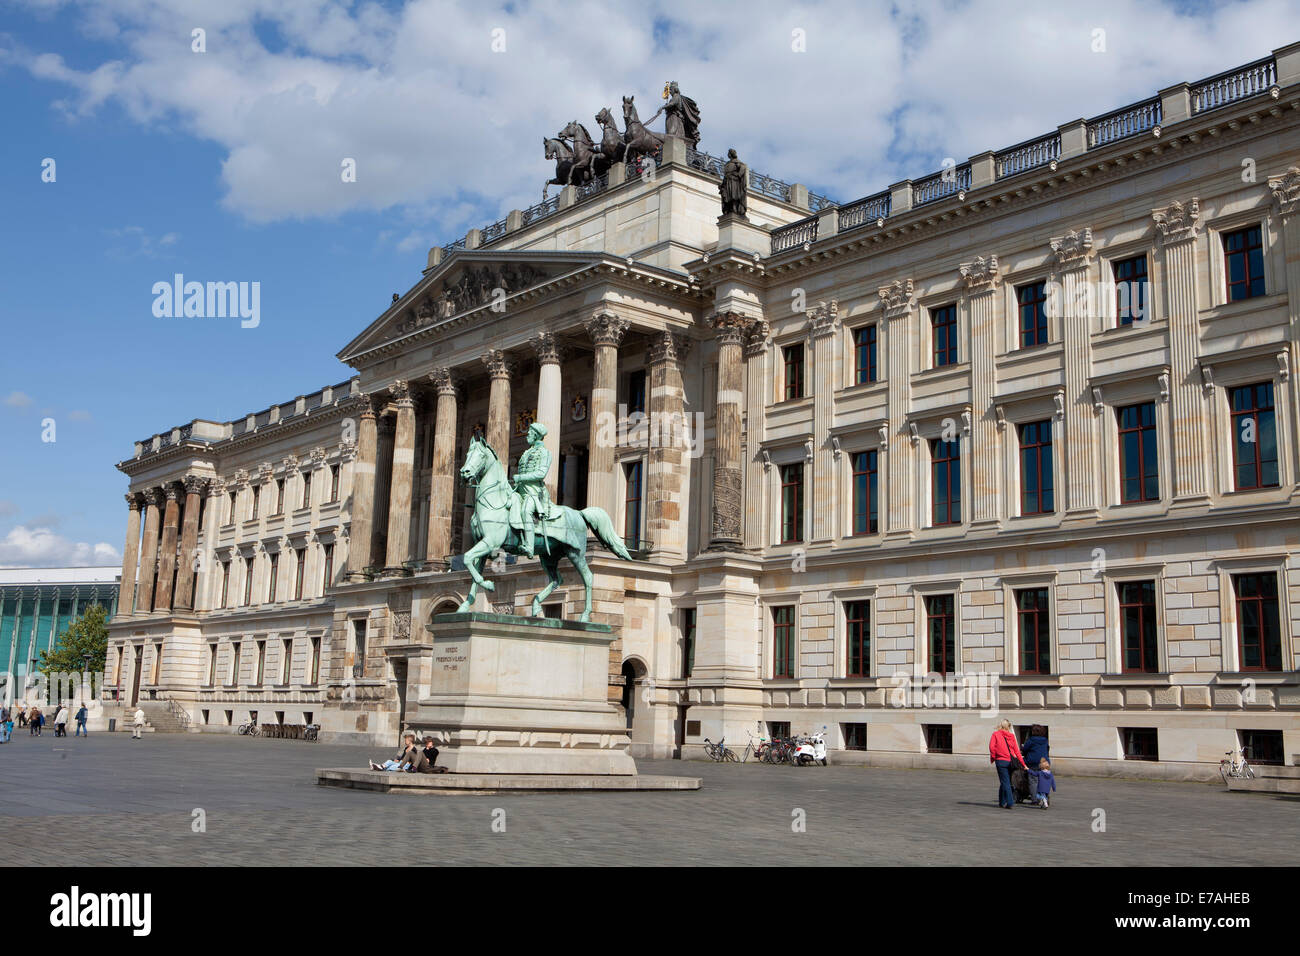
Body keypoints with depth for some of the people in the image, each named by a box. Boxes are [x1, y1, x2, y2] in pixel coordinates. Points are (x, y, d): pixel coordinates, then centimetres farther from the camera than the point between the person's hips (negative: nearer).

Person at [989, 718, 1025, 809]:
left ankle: (1010, 803, -13)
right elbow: (1016, 750, 9)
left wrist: (992, 758, 2)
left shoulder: (996, 734, 0)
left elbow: (992, 747, -12)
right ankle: (1002, 802, 22)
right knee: (1004, 782, 16)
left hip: (1001, 761, -4)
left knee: (1005, 782, -3)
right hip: (1011, 761, 4)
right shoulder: (1011, 736, 10)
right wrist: (1023, 763, 13)